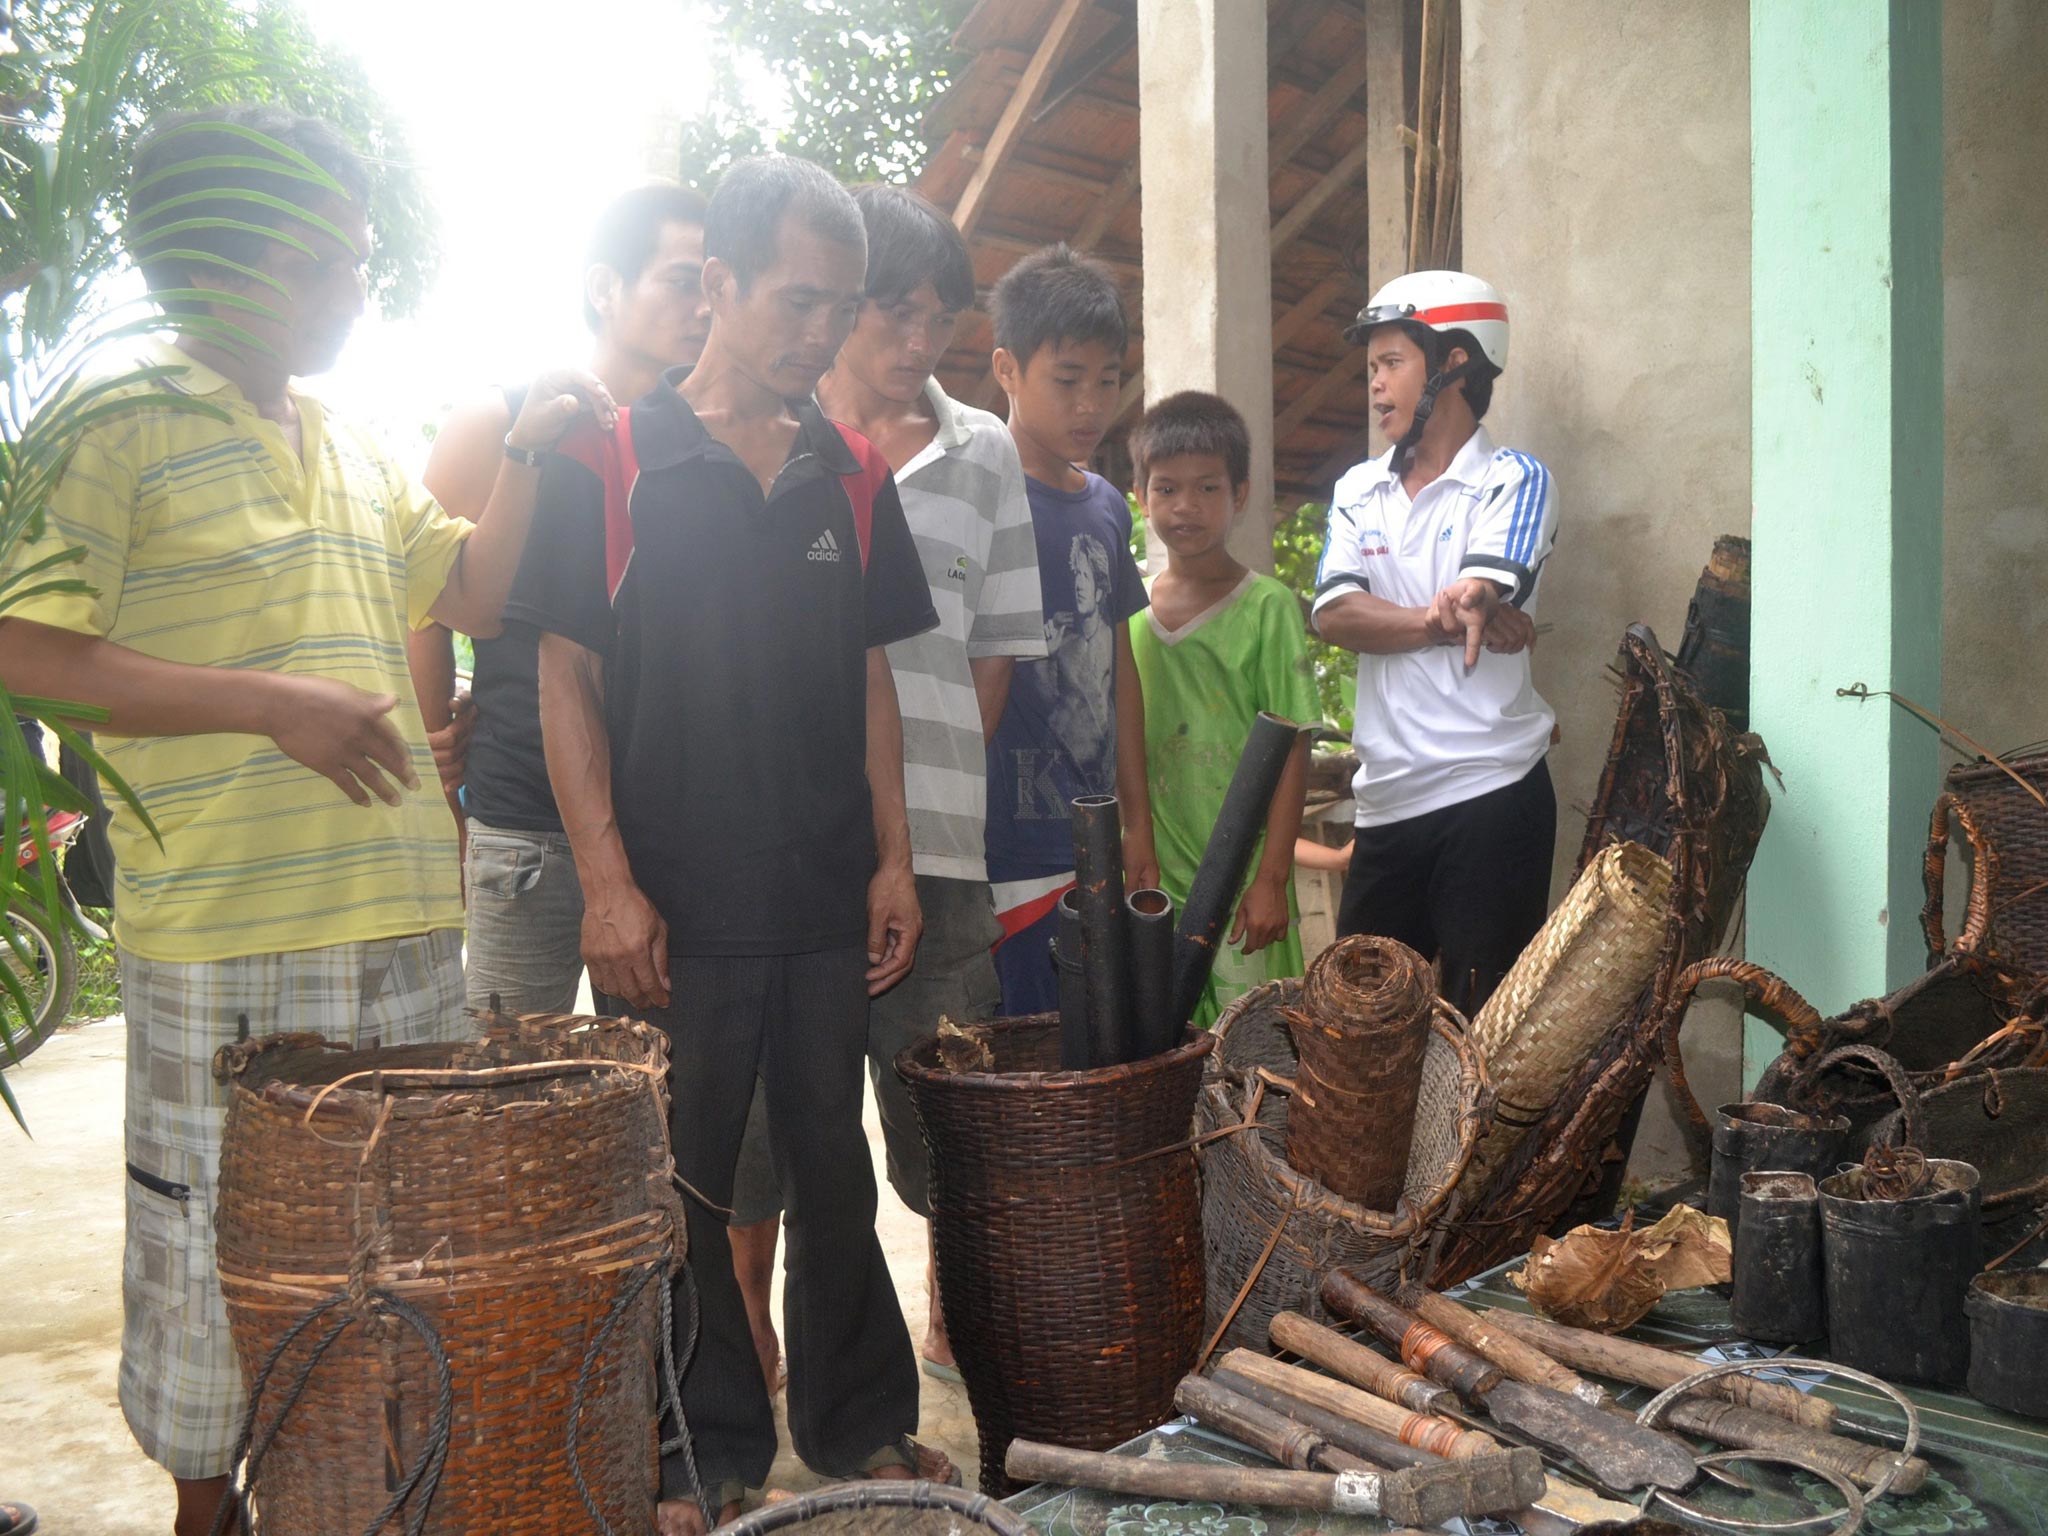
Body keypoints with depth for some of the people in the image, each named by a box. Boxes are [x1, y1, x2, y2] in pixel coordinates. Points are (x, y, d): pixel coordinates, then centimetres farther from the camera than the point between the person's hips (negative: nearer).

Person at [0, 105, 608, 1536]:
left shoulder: (352, 443, 16)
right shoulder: (123, 425, -5)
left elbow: (473, 593, 21)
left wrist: (529, 453, 6)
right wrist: (273, 701, -20)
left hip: (404, 915, 7)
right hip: (226, 934, -6)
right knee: (221, 1253, 6)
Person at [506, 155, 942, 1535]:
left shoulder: (852, 474, 8)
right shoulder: (612, 461, -4)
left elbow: (871, 680, 12)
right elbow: (568, 678, -5)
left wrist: (893, 858, 5)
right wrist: (607, 881, -11)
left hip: (828, 901, 4)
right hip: (676, 904, -3)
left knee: (837, 1171, 15)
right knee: (683, 1188, 8)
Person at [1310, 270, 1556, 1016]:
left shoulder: (1513, 480, -1)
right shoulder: (1358, 491, 13)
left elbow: (1481, 595, -18)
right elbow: (1333, 616, -3)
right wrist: (1444, 618, -12)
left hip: (1490, 795, -5)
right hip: (1386, 801, 5)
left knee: (1483, 1022, 0)